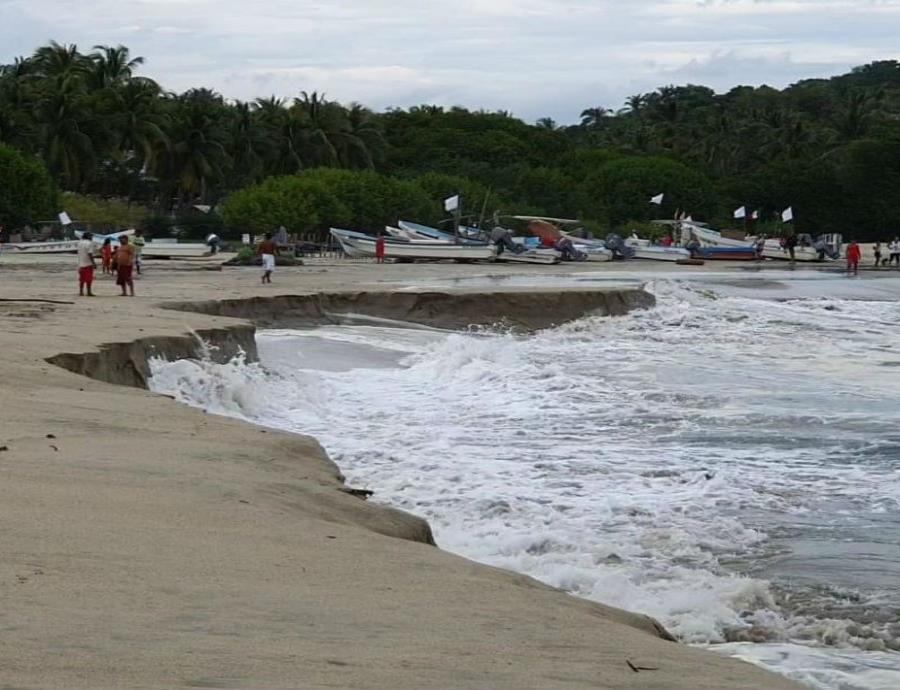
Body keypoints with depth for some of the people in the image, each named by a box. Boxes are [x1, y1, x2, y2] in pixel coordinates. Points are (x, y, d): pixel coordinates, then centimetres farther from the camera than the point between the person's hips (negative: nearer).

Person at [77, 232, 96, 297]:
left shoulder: (80, 243, 12)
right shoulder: (89, 243, -11)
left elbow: (79, 253, 15)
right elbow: (90, 254, -18)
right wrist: (93, 263, -17)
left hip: (81, 263, 7)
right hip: (88, 263, -7)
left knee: (82, 279, 10)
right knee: (89, 279, -4)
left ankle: (81, 292, 11)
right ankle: (89, 292, -5)